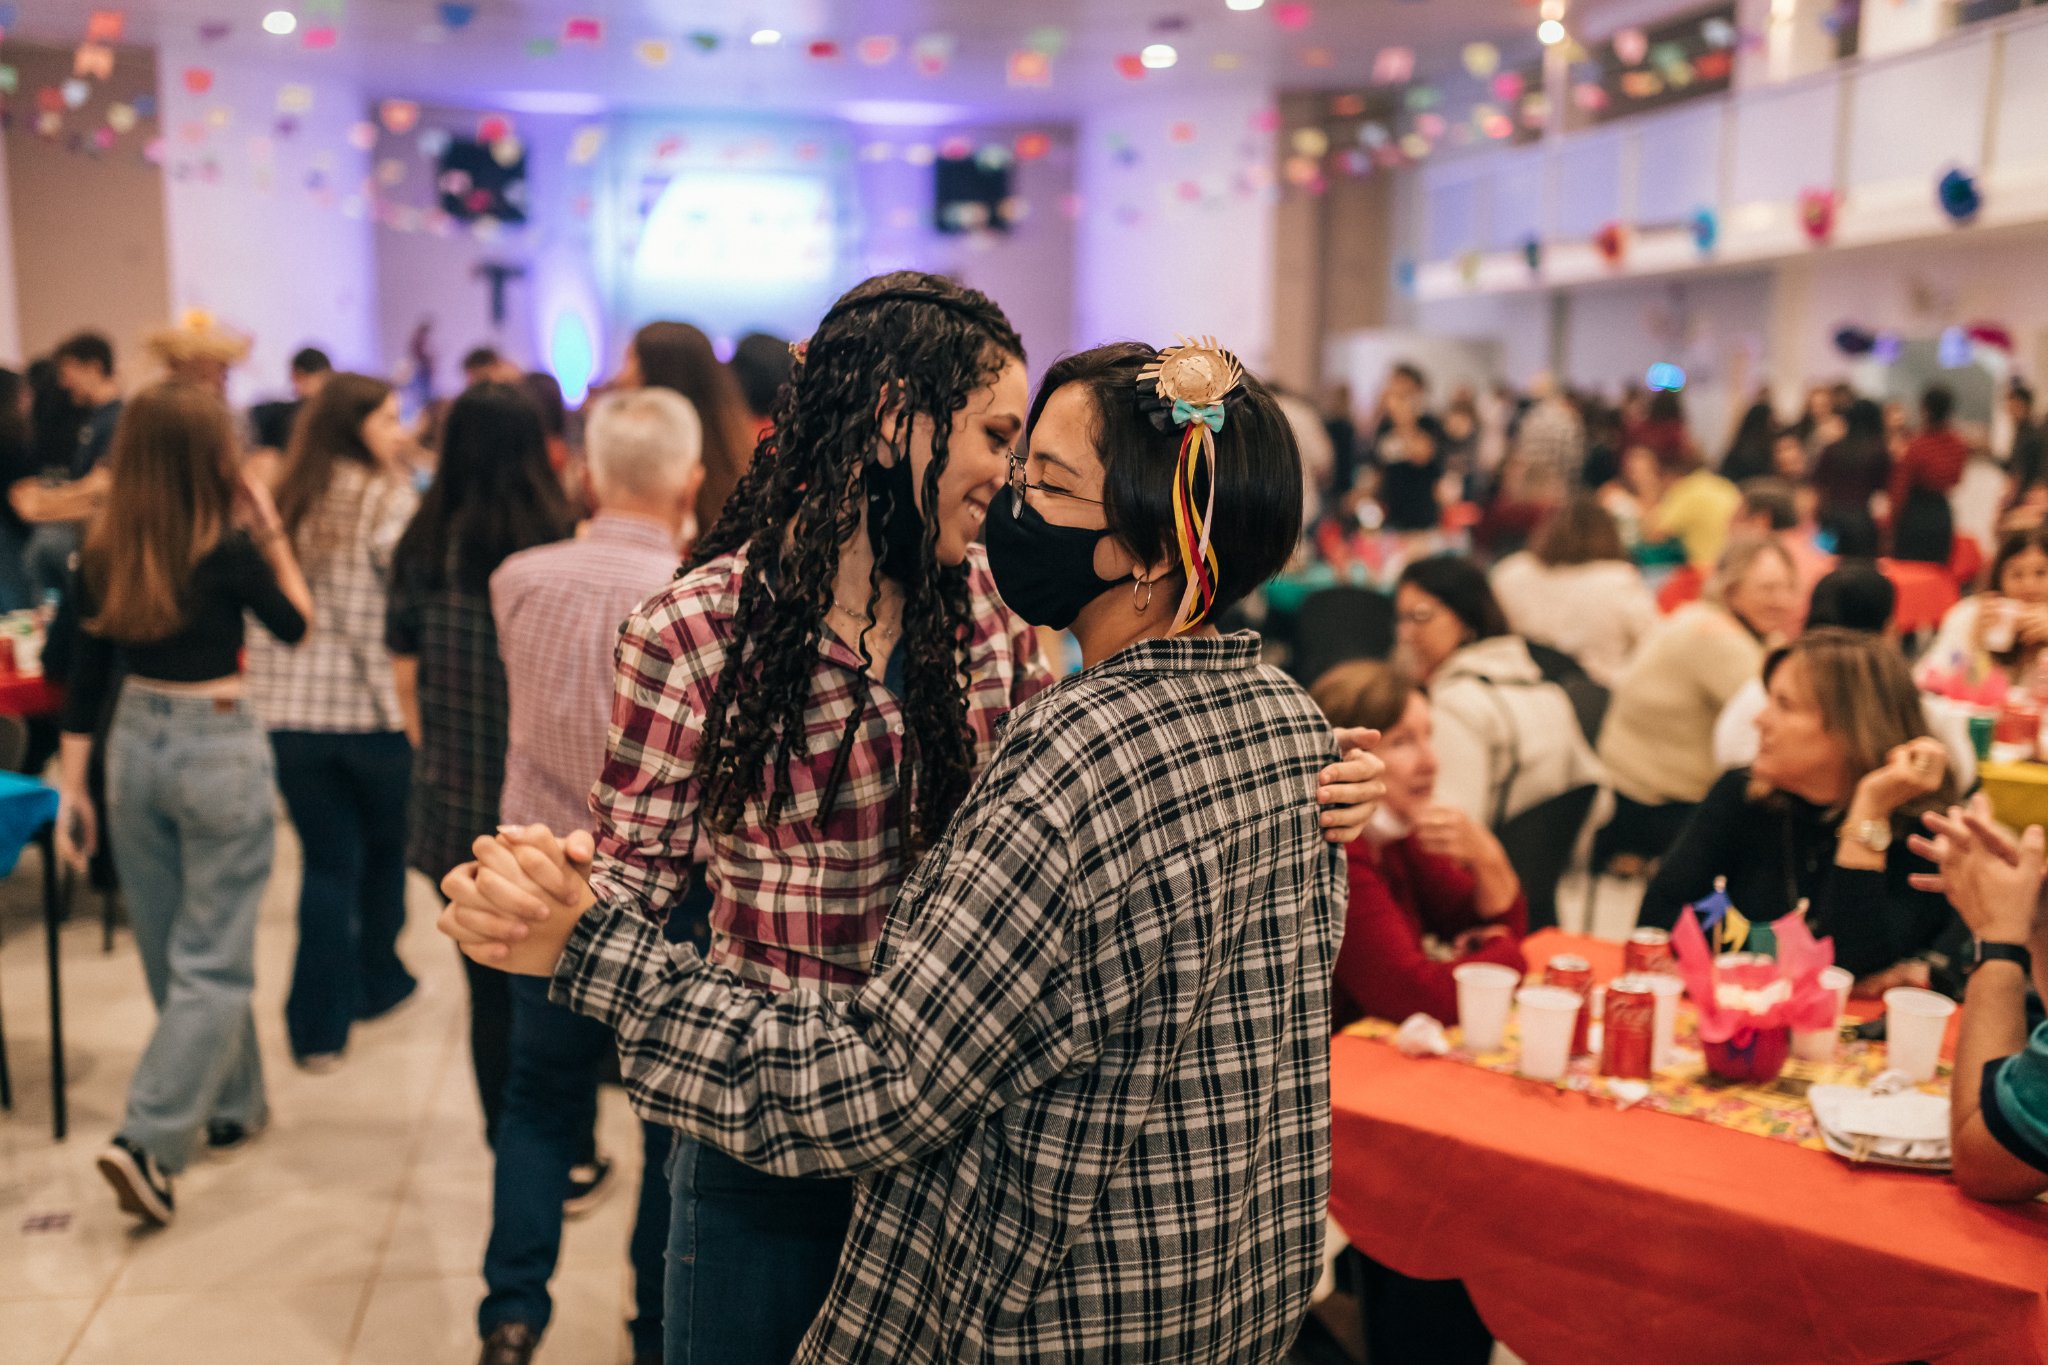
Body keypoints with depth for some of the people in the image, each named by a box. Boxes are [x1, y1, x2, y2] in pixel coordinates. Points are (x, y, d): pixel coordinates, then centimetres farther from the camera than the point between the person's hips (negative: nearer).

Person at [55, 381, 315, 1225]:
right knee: (212, 962, 3)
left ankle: (234, 1105, 34)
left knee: (171, 952, 18)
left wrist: (72, 786, 9)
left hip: (135, 744, 6)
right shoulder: (227, 549, -15)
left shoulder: (103, 553, -1)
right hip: (217, 749, -6)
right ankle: (149, 1142, -6)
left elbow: (87, 676, 3)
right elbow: (296, 626, 1)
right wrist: (270, 531, 0)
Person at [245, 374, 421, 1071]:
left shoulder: (283, 503, 7)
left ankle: (320, 1022, 7)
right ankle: (377, 980, 34)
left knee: (326, 861, 9)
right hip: (375, 709, -4)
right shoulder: (388, 501, -9)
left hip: (289, 712, 4)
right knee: (387, 845, 18)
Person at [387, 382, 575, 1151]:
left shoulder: (420, 549, 0)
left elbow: (406, 679, 7)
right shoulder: (555, 546, -14)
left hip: (454, 802, 3)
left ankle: (507, 1144, 25)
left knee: (488, 983, 14)